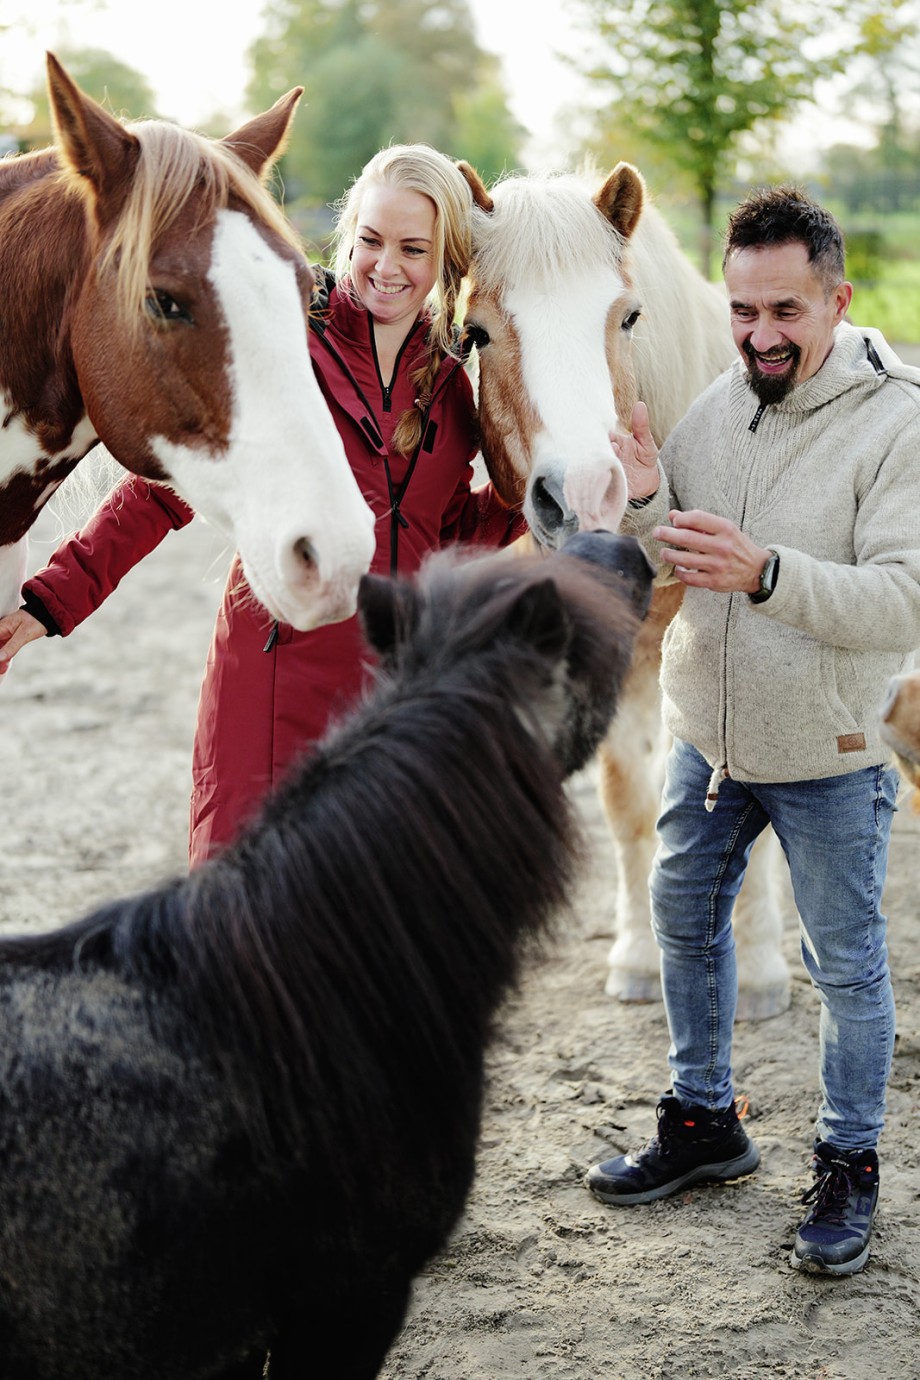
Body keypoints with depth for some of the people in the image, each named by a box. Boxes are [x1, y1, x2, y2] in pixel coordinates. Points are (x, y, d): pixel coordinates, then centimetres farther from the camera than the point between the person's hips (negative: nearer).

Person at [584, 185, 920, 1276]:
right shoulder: (713, 407, 0)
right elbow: (666, 571, 2)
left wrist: (768, 572, -41)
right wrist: (644, 502, -21)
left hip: (828, 757, -6)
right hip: (708, 735, 6)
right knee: (685, 921, 19)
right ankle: (704, 1122, 38)